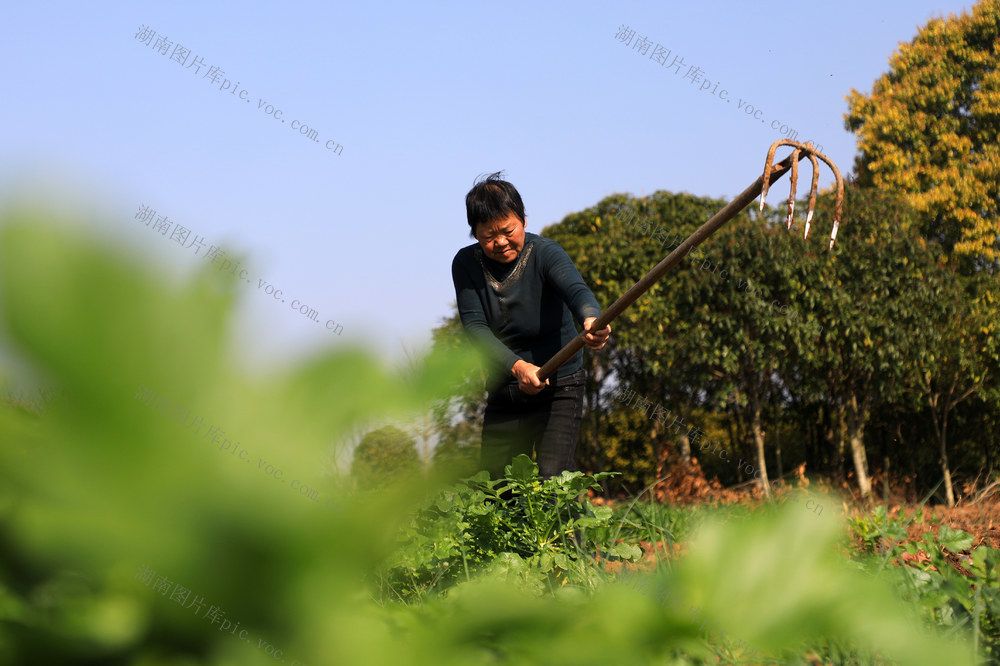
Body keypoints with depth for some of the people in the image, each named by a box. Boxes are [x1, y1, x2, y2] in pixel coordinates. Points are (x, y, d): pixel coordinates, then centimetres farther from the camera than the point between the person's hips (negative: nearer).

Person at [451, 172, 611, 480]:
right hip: (504, 397, 4)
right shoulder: (466, 264, -4)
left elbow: (576, 289, -33)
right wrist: (517, 366, -33)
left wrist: (591, 319, -59)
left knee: (554, 481, -19)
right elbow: (474, 325, -15)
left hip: (558, 391, -4)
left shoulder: (544, 253, -13)